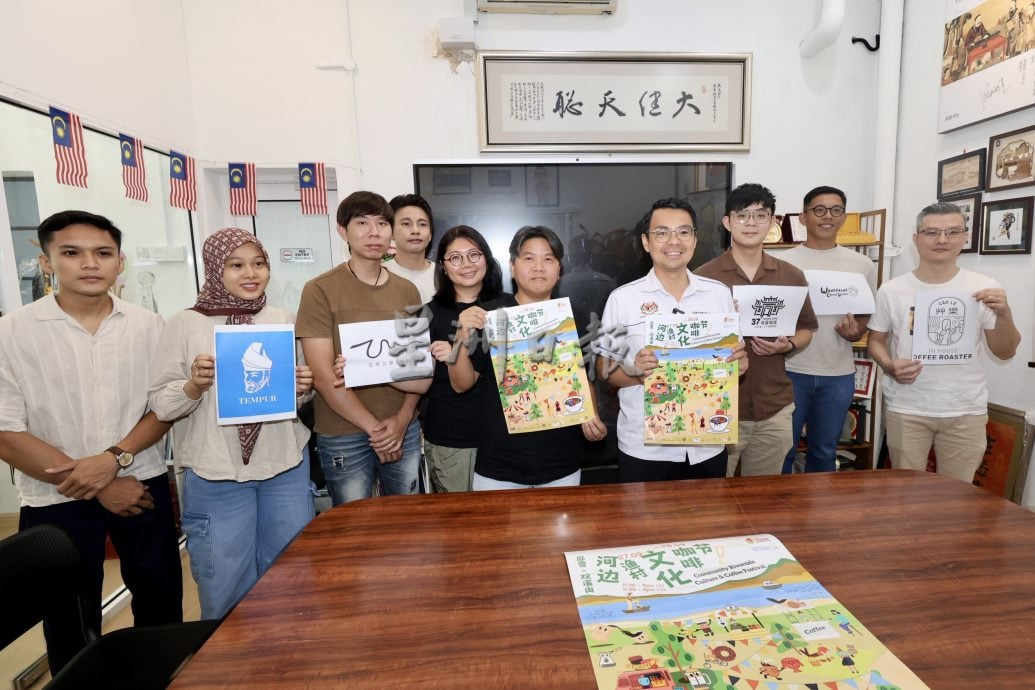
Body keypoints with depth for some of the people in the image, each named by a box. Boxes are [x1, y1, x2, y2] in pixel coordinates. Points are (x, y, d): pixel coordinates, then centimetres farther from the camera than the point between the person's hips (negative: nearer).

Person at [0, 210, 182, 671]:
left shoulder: (147, 326, -2)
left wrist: (115, 458, -16)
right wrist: (97, 488, -12)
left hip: (143, 483, 2)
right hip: (55, 499, -1)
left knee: (162, 600, 14)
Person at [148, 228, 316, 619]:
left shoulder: (284, 320, 4)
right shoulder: (185, 324, -4)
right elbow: (160, 405, -4)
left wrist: (304, 388, -10)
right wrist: (195, 385, -22)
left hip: (286, 468, 3)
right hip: (215, 476, -2)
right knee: (226, 587, 11)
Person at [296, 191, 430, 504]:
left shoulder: (407, 291, 6)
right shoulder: (320, 290, -8)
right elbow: (323, 376, -12)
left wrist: (403, 419, -7)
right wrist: (374, 428, -11)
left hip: (404, 429, 4)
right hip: (343, 435, -4)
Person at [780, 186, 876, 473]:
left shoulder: (862, 264, 6)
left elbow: (866, 314, 12)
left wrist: (856, 332, -10)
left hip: (839, 375, 3)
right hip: (791, 371, -2)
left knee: (824, 452, 16)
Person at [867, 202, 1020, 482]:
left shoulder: (985, 289, -2)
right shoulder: (892, 290, -3)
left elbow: (1005, 352, 1)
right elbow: (876, 340, 5)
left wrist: (1004, 314, -17)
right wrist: (890, 367, -15)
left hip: (966, 412, 1)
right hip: (906, 410, -1)